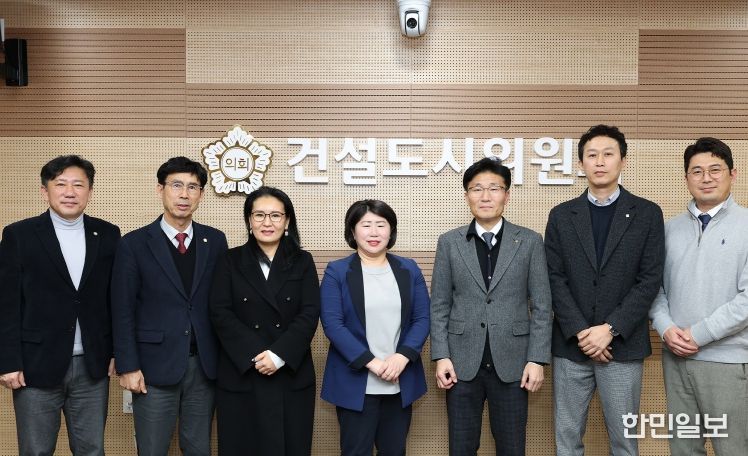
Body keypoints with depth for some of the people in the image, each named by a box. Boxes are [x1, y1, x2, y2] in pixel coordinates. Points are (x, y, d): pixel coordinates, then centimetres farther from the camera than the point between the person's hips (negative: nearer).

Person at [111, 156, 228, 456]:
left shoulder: (215, 241, 5)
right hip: (155, 365, -2)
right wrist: (127, 367, -7)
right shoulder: (135, 243, -3)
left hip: (204, 365, 3)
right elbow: (123, 310, -3)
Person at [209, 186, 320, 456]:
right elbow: (220, 313, -4)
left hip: (292, 376, 1)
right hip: (240, 376, 0)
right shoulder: (230, 261, 5)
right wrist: (256, 355, -15)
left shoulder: (303, 262, 7)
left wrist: (279, 355, -16)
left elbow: (310, 314, -3)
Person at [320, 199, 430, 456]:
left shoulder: (409, 270, 8)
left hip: (401, 382, 3)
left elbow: (422, 319, 2)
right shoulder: (336, 272, -2)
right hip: (355, 382, -3)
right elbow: (332, 324, -10)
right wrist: (371, 362, -18)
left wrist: (402, 357, -14)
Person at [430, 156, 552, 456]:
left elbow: (541, 306, 1)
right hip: (463, 362, 1)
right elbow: (439, 305, 3)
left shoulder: (530, 242, 1)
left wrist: (537, 359, -5)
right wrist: (441, 356, -4)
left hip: (512, 362, 0)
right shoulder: (449, 242, 4)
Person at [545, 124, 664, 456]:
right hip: (570, 345, 1)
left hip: (623, 345, -1)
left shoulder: (647, 214, 2)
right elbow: (554, 279, 0)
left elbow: (650, 279, -4)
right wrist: (580, 332, -11)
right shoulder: (561, 215, 6)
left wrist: (610, 329, -12)